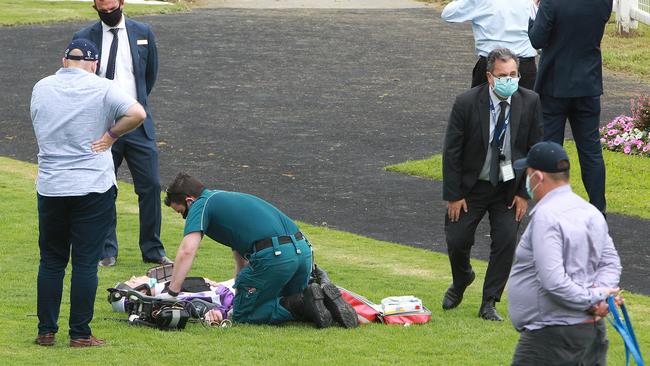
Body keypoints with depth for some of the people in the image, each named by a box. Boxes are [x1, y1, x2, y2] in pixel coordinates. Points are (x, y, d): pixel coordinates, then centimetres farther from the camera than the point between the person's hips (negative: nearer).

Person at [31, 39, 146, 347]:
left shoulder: (41, 88, 5)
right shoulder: (101, 88, -8)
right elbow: (137, 114, -18)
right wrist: (111, 135, -5)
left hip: (50, 188, 3)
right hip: (93, 188, -3)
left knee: (51, 261, 12)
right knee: (85, 263, 1)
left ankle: (46, 331, 13)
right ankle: (80, 334, 2)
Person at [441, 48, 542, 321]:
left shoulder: (529, 102, -11)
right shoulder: (467, 103, -17)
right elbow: (451, 151, -10)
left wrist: (525, 193, -7)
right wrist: (453, 195, -10)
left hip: (509, 186, 1)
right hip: (471, 185, -1)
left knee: (506, 240, -11)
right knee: (457, 240, -1)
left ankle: (489, 303, 4)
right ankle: (461, 280, 33)